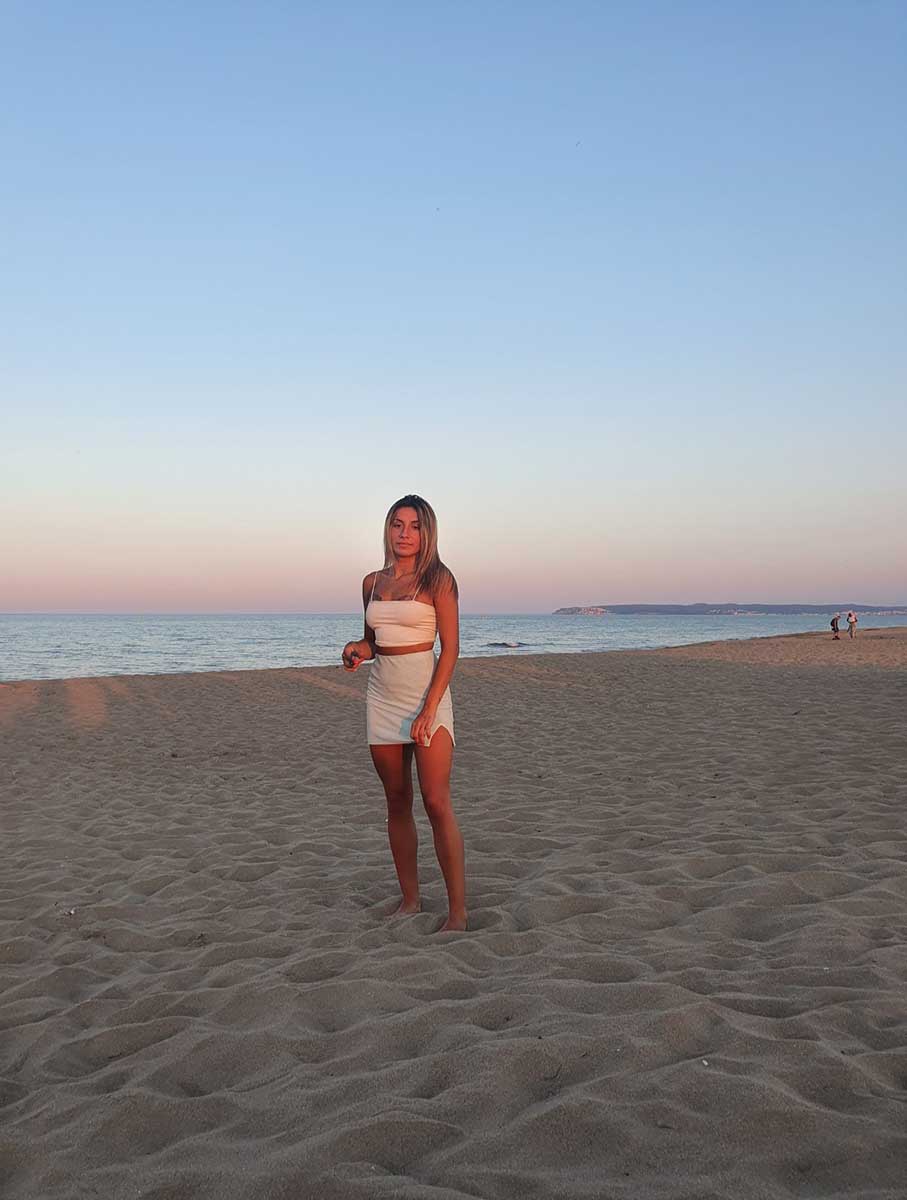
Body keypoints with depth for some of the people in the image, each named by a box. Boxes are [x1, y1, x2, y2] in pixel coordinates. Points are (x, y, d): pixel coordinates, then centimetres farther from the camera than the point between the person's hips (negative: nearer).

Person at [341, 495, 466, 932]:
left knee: (436, 803, -10)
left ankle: (458, 910, -4)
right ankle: (409, 898, 19)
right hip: (382, 695, 5)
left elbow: (450, 647, -9)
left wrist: (429, 708, -17)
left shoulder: (438, 579, -4)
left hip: (427, 693, -5)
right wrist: (357, 650, -1)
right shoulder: (372, 582, 11)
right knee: (397, 802, 9)